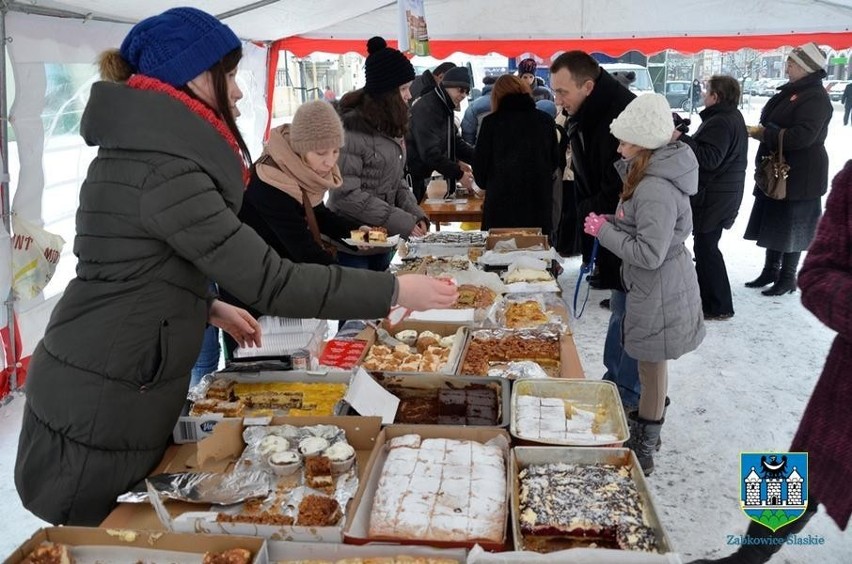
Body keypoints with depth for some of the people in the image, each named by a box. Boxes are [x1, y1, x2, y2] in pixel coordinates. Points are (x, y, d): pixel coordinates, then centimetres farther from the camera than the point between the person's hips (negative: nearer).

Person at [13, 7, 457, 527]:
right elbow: (269, 281, -26)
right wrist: (394, 291, -20)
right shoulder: (163, 167, -23)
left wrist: (209, 308, 12)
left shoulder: (141, 150, 9)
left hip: (117, 394, 9)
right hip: (101, 409, -9)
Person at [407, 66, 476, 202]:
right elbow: (431, 152, -27)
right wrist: (459, 174, -23)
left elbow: (455, 142, 11)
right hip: (409, 176, -10)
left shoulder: (445, 108, 10)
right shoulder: (426, 109, -21)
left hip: (420, 175, 10)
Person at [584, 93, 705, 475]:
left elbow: (649, 253, -29)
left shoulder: (656, 190, -28)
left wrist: (604, 231, -19)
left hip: (658, 293, -10)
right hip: (653, 288, 10)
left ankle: (643, 451, 22)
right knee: (649, 366, 22)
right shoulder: (653, 174, 5)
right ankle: (644, 434, 40)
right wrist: (612, 225, -1)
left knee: (652, 369, 5)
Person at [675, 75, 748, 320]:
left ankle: (719, 306, 2)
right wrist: (685, 138, 8)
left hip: (713, 197, -11)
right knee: (705, 246, 18)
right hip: (720, 194, 11)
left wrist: (681, 138, -27)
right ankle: (707, 298, 29)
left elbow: (709, 158, -28)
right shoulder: (732, 117, 15)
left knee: (706, 247, -5)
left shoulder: (721, 122, -19)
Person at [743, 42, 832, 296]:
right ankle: (770, 271, 29)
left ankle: (787, 278, 13)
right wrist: (759, 130, -5)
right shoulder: (791, 91, 11)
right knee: (773, 222, 16)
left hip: (799, 175, -9)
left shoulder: (816, 98, -17)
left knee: (791, 227, 1)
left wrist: (763, 133, -20)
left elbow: (802, 136, -28)